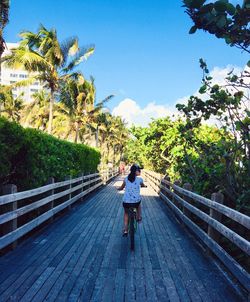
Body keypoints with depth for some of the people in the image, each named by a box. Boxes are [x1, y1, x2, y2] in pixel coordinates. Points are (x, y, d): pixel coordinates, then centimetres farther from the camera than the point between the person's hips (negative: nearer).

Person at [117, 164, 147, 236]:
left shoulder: (126, 179, 3)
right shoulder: (140, 179, -1)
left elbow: (121, 188, 16)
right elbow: (143, 185, 22)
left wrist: (118, 188, 39)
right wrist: (145, 186, 46)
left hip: (126, 201, 1)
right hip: (136, 201, -1)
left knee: (126, 213, 27)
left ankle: (125, 230, 21)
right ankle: (139, 217, 36)